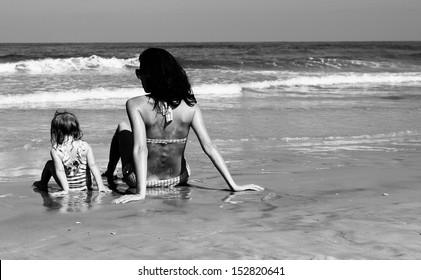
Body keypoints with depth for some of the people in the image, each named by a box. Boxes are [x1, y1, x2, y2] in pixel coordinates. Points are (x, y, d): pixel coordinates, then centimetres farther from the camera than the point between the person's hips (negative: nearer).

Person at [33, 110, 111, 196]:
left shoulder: (55, 150, -19)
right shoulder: (85, 147, -15)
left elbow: (59, 170, -25)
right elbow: (93, 166, -17)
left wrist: (65, 190, -25)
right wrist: (100, 186, -16)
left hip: (69, 186, -1)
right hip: (86, 185, 1)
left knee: (50, 164, 23)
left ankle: (43, 184, 46)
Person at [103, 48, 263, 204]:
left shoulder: (135, 105, -22)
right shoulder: (189, 106, -13)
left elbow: (140, 149, -29)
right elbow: (209, 147, -17)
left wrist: (141, 192, -32)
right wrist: (233, 186, -16)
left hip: (139, 179, -3)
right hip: (178, 179, 3)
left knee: (122, 127, 26)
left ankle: (109, 173, 47)